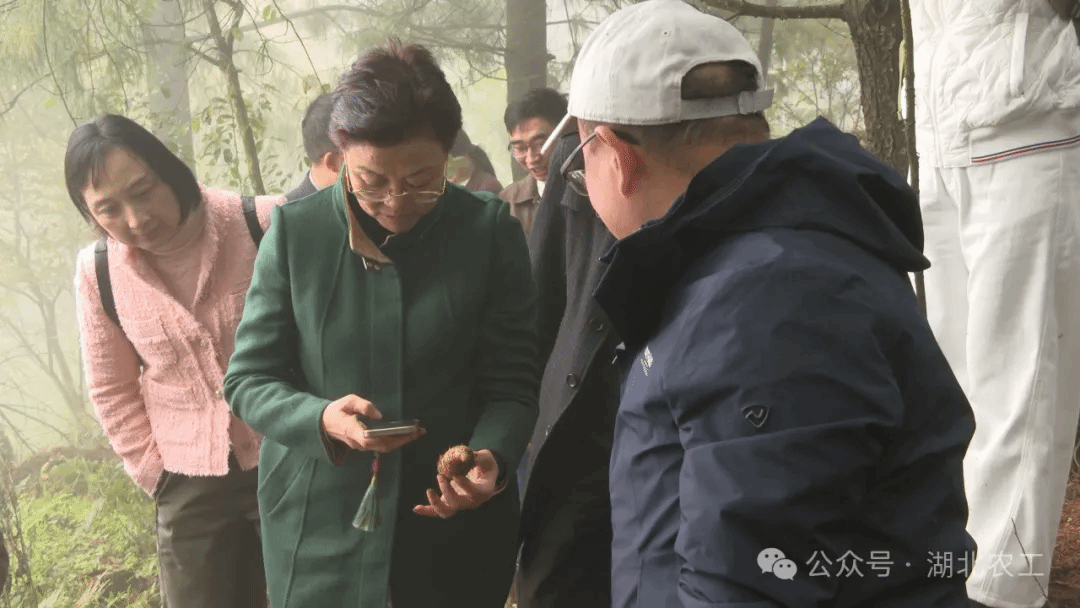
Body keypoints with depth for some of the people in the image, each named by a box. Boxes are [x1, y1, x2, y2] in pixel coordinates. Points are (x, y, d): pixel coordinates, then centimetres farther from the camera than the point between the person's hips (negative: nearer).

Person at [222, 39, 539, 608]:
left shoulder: (491, 232, -9)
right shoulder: (295, 230, -8)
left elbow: (511, 384, -5)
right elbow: (248, 379, -4)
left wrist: (490, 457, -25)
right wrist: (322, 419, -23)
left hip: (453, 519, 0)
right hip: (320, 524, 1)